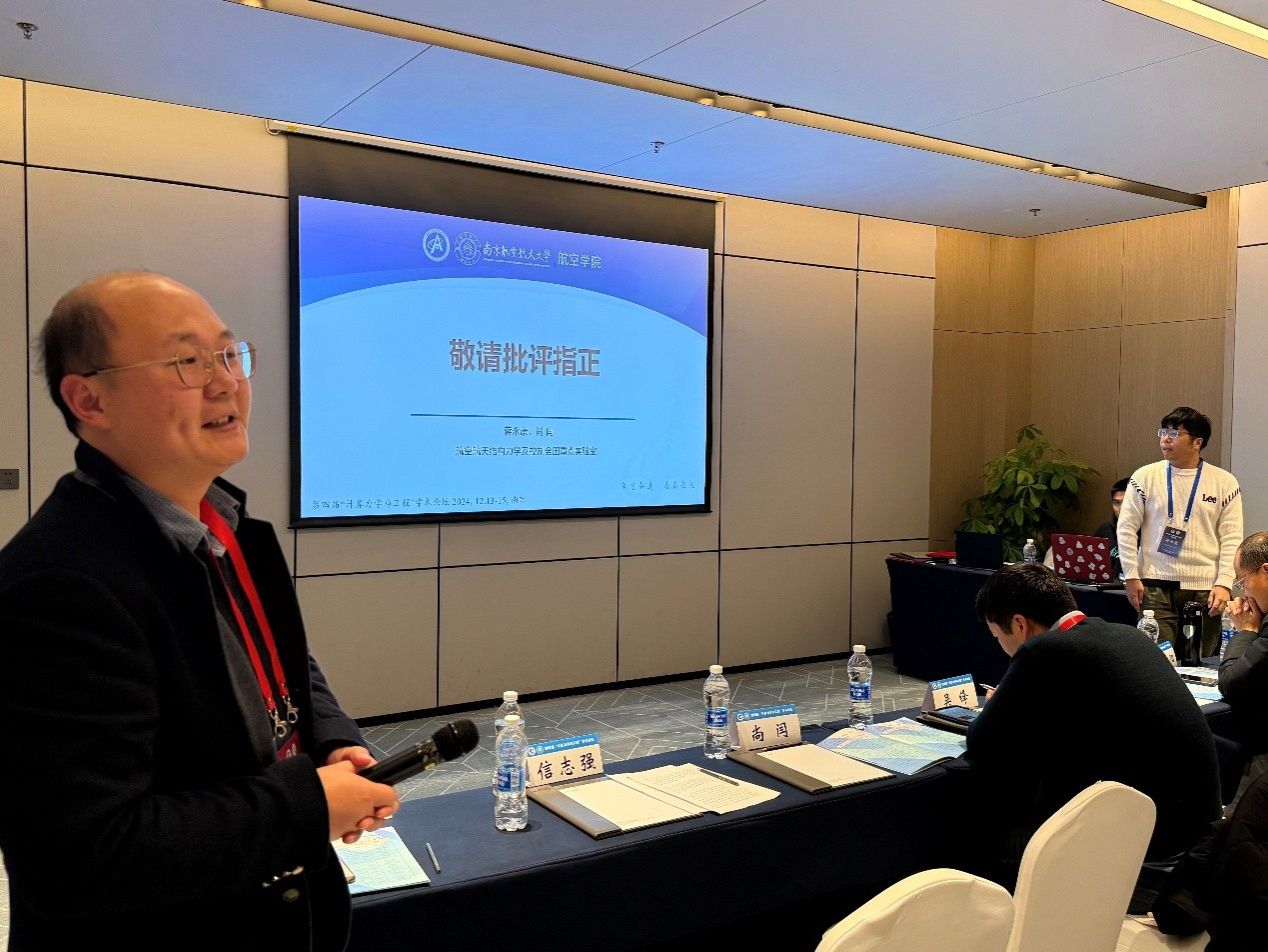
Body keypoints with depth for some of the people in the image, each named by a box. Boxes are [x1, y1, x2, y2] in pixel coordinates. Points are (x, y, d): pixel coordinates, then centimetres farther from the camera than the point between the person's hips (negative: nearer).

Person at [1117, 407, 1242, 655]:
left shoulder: (1224, 483, 4)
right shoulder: (1145, 477, 3)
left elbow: (1232, 539, 2)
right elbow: (1127, 529, 3)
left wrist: (1223, 584, -8)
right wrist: (1131, 576, -2)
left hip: (1204, 588, 1)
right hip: (1155, 586, 0)